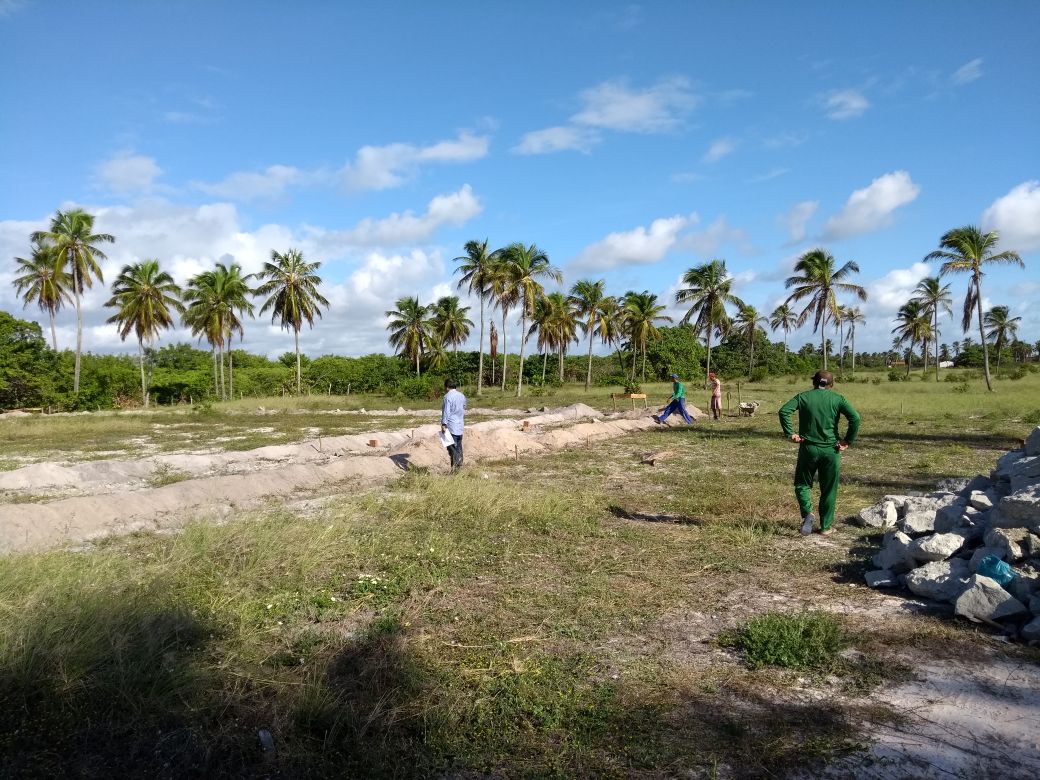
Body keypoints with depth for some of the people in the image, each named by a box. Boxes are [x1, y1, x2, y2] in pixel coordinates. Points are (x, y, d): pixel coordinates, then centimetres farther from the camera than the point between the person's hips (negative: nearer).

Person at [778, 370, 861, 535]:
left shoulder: (803, 397, 2)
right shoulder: (837, 398, 1)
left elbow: (784, 411, -12)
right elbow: (855, 418, -11)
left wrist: (790, 433, -7)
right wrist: (848, 441, -5)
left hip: (808, 448, 0)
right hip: (831, 450, 0)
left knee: (802, 484, 15)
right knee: (829, 489, 12)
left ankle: (807, 513, -7)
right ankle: (826, 526, 18)